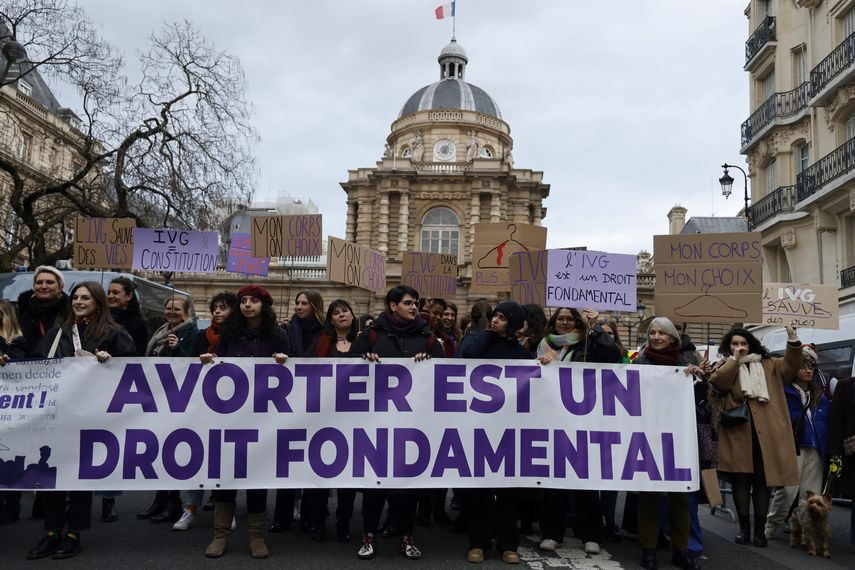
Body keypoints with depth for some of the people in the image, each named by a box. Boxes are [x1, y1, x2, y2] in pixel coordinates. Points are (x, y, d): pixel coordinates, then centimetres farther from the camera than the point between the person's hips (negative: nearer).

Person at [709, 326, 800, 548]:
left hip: (766, 431, 1)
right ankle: (744, 527, 14)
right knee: (741, 478, 3)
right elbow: (717, 382, -9)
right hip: (738, 430, -1)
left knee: (762, 479, 4)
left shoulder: (768, 364, 17)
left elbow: (790, 366, 3)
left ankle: (760, 528, 14)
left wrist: (793, 341, -10)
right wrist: (734, 359, -5)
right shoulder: (724, 366, 11)